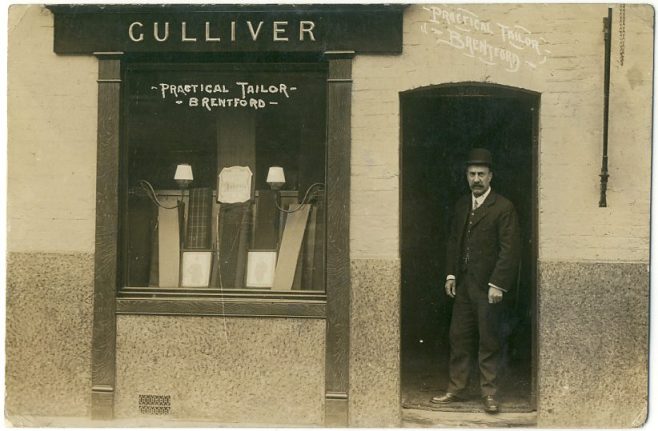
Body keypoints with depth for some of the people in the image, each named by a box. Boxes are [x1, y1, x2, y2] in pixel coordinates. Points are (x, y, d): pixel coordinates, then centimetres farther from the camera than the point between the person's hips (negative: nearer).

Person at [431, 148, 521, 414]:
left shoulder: (503, 208, -9)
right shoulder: (462, 205, 12)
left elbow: (509, 249, -12)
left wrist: (497, 284, -17)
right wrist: (451, 274, 9)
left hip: (488, 285, -6)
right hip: (463, 283, 6)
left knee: (489, 341, 2)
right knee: (459, 338, 11)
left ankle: (488, 392, 13)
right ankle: (456, 389, 20)